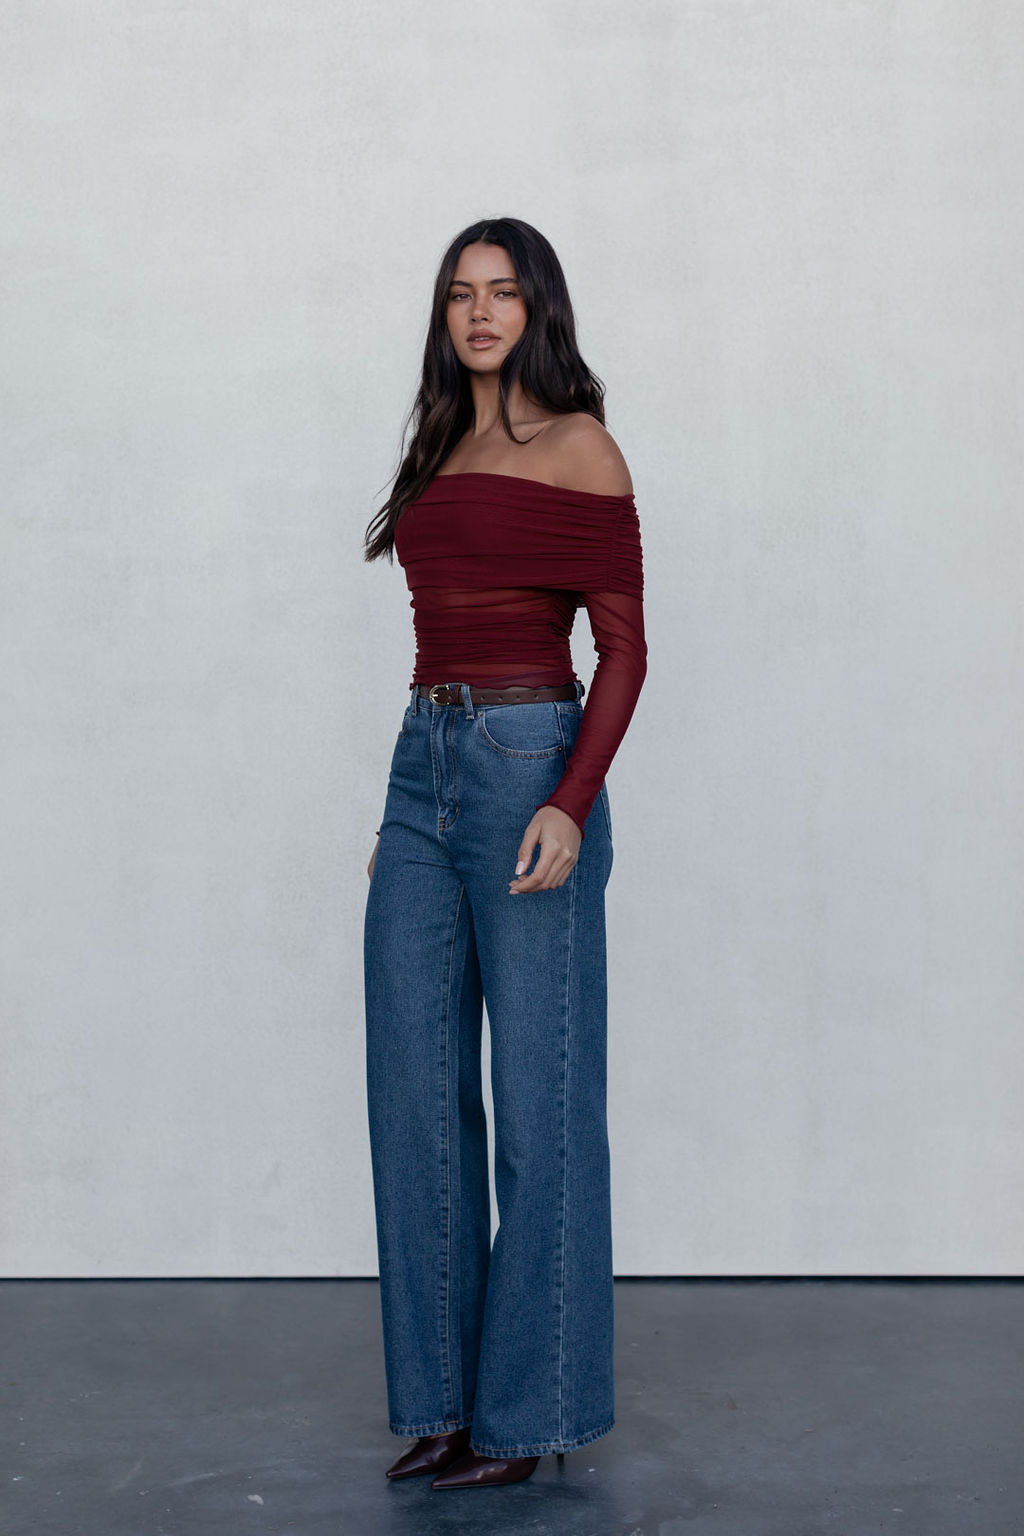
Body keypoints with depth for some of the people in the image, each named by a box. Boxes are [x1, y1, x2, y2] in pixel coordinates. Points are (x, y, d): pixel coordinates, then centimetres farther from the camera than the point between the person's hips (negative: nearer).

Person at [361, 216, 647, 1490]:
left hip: (530, 763, -7)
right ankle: (442, 1395, 18)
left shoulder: (579, 450, -3)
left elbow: (622, 644, -8)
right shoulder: (441, 454, 18)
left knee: (537, 1098, -1)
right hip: (423, 766, 7)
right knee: (416, 1092, 6)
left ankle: (530, 1407, 10)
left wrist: (571, 803, -20)